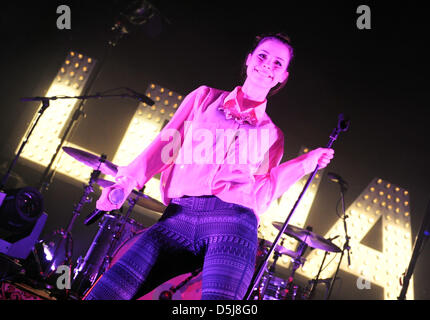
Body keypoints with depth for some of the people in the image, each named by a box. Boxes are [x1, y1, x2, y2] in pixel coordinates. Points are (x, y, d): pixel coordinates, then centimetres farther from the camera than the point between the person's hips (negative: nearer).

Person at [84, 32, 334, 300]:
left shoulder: (272, 135, 20)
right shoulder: (205, 97, 21)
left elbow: (263, 193, 11)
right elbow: (166, 143, 11)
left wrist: (305, 164, 5)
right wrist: (128, 181, -2)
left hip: (232, 221, 0)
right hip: (178, 217, 1)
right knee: (100, 294, -14)